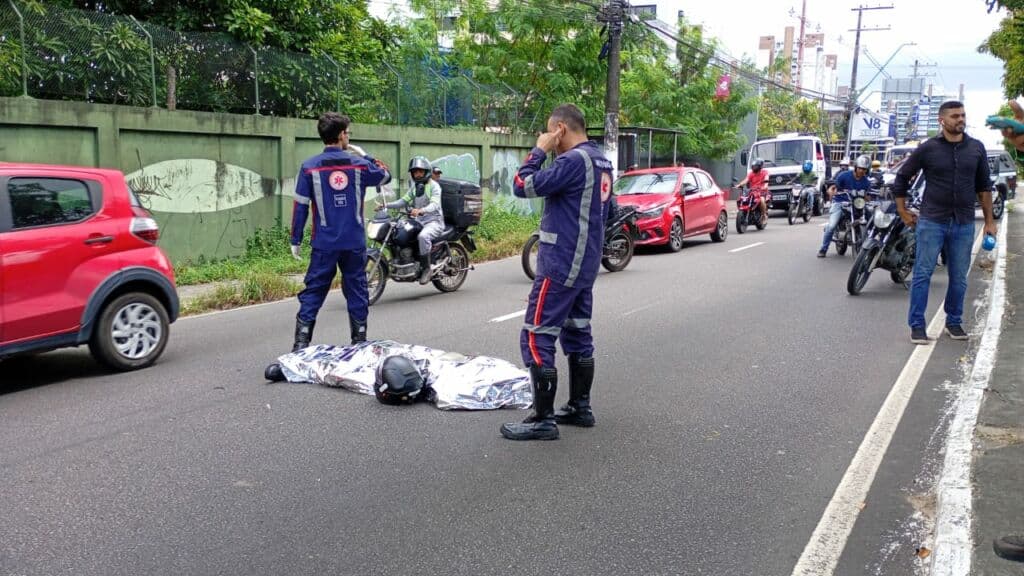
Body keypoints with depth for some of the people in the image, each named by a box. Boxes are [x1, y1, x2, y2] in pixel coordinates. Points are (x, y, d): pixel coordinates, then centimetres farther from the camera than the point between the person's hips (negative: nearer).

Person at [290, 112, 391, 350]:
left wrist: (295, 240, 4)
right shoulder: (359, 164, -2)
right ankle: (360, 340, 17)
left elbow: (301, 206, -3)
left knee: (314, 290, 5)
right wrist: (365, 156, 25)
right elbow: (386, 175, 17)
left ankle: (301, 343, 1)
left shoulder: (309, 167, -4)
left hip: (324, 243, -1)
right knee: (356, 289, 11)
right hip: (355, 241, 1)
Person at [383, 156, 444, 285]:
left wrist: (420, 210, -42)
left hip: (434, 221, -8)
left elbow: (434, 204, -22)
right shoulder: (414, 187, 18)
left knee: (423, 236, -37)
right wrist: (387, 205, -6)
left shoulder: (433, 185, -6)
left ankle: (426, 269, -28)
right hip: (419, 221, 8)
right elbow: (404, 201, 10)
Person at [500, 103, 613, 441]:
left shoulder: (574, 160, -18)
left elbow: (523, 187, -18)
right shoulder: (600, 160, 12)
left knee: (536, 338, -7)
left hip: (560, 265, -10)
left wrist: (539, 151, -7)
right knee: (578, 334, 16)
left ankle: (543, 420, -5)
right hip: (585, 264, 10)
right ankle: (580, 407, 24)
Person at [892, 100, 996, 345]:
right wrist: (903, 212, 5)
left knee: (959, 278, 10)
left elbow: (984, 185, 12)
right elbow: (902, 178, 5)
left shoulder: (976, 148, 6)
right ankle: (917, 325, 5)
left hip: (964, 224, 3)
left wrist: (989, 219, 11)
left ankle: (954, 322, 25)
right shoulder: (927, 148, -4)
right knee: (922, 274, -2)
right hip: (931, 222, -3)